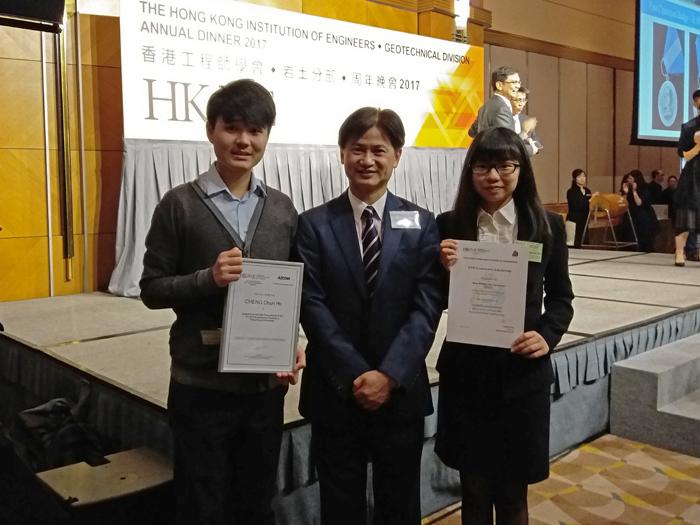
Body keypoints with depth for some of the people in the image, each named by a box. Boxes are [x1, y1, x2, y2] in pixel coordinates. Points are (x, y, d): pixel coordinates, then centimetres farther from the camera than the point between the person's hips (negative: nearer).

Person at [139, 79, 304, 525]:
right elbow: (152, 289, -5)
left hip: (266, 383, 4)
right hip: (201, 385, -3)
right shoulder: (180, 204, -6)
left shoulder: (282, 208, 5)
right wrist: (208, 278, -22)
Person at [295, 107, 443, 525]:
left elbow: (427, 308, -6)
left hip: (402, 391, 1)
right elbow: (313, 307, -8)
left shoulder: (421, 224, 1)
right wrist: (355, 375, -14)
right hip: (335, 392, 0)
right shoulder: (314, 224, -1)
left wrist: (389, 374, -16)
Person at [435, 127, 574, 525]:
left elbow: (561, 296, 6)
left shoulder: (548, 225, -1)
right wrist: (445, 270, -19)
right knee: (474, 488, 14)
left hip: (523, 372, 0)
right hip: (466, 371, 0)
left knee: (513, 489, 14)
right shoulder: (449, 225, -3)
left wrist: (548, 335, -13)